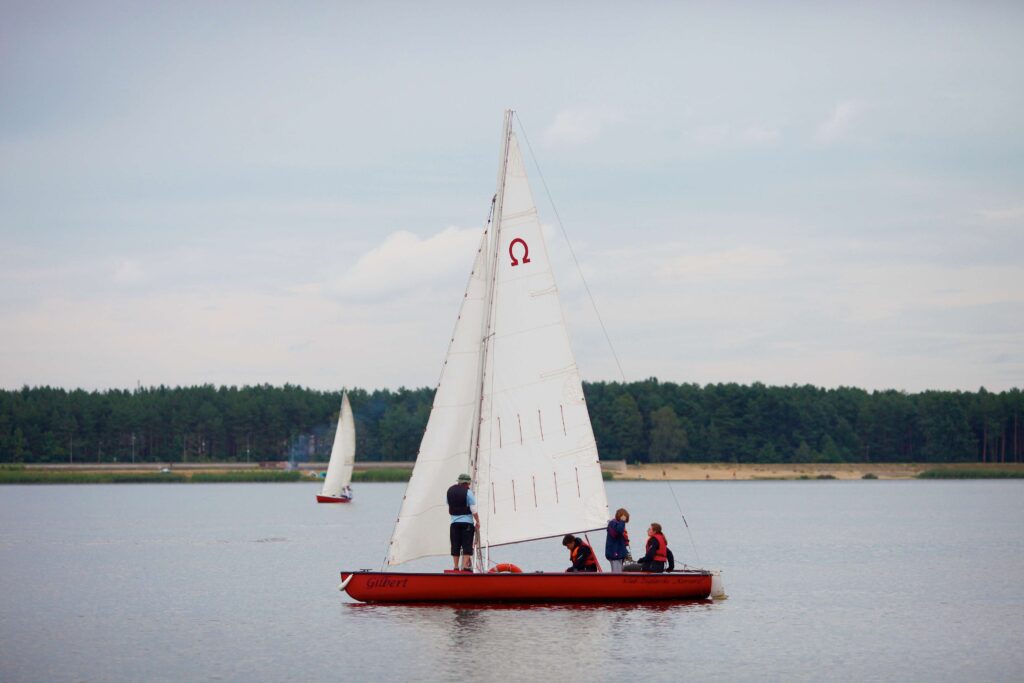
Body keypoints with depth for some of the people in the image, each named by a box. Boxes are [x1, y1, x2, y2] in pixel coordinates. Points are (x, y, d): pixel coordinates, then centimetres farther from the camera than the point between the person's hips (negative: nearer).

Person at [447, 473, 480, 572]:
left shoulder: (450, 490, 7)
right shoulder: (468, 492, -9)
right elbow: (473, 509, -10)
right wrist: (477, 521, -1)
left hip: (454, 522, 4)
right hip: (467, 522, -4)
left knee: (455, 545, 7)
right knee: (467, 544, -3)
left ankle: (455, 566, 6)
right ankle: (466, 566, -9)